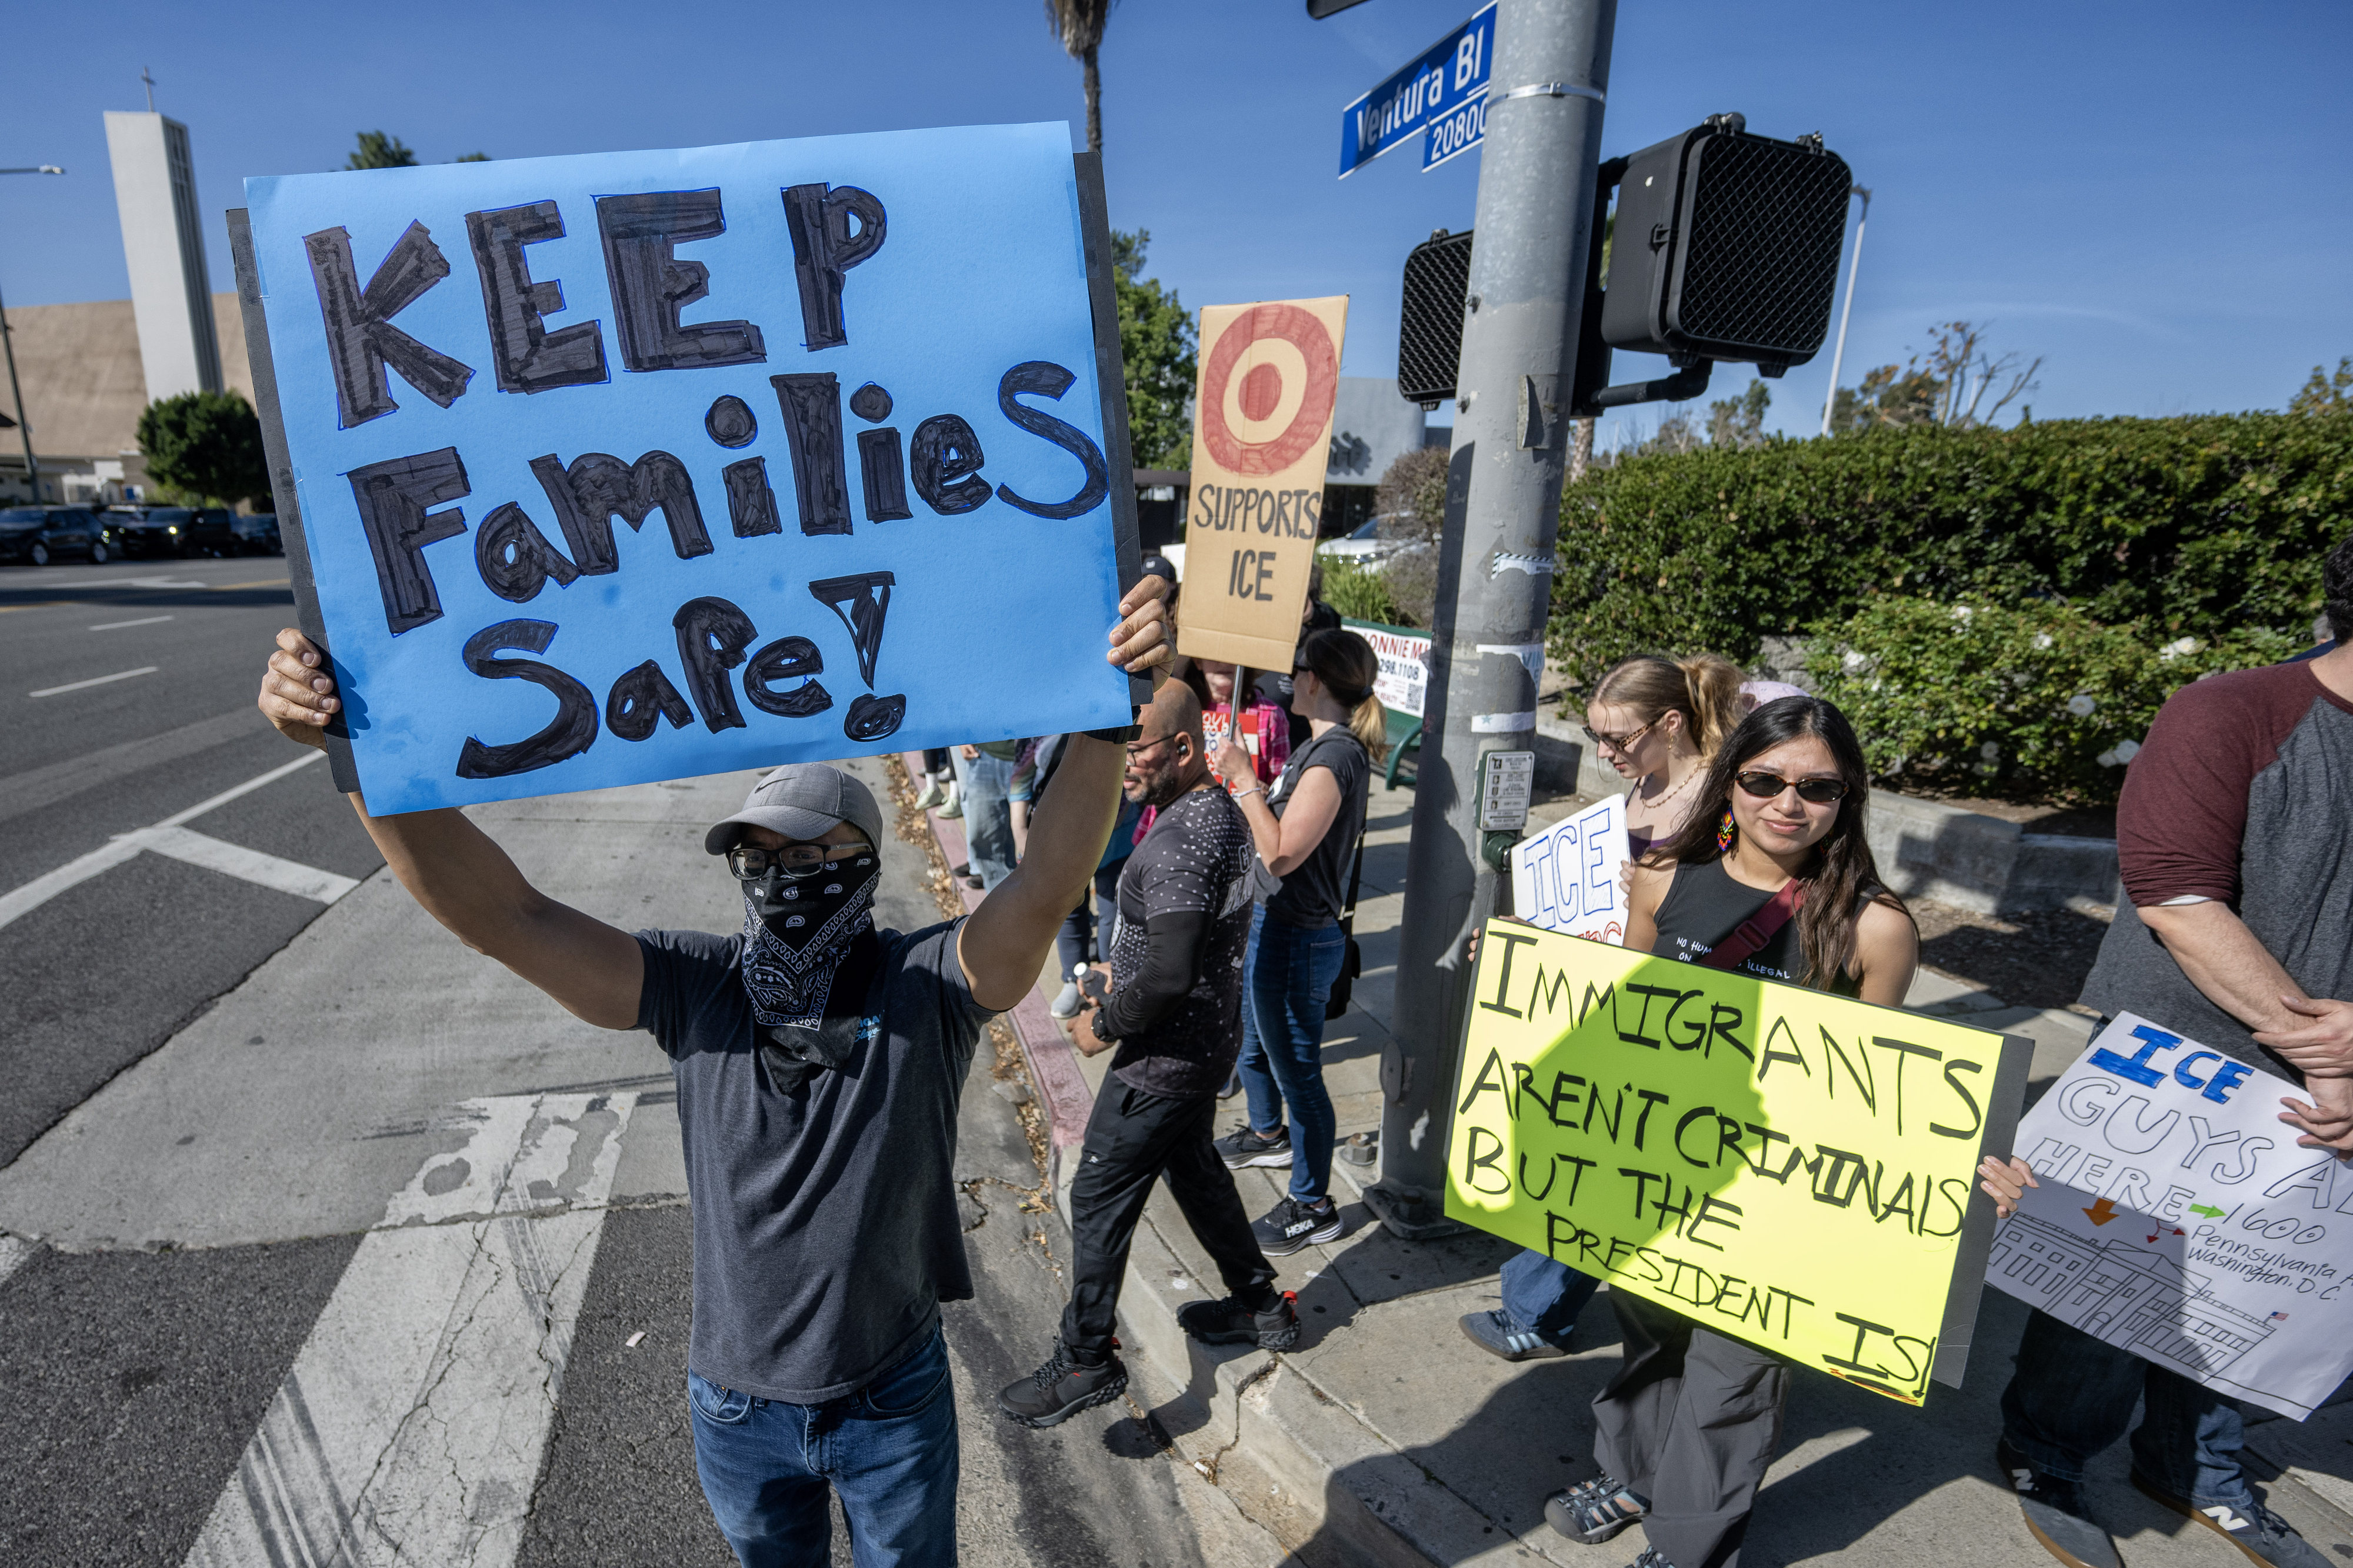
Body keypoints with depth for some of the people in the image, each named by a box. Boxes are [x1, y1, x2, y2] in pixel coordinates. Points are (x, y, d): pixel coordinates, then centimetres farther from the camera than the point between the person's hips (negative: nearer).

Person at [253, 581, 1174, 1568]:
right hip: (738, 1407, 2)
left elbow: (1046, 886, -37)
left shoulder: (925, 987, -21)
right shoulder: (696, 993, -15)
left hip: (895, 1402, -2)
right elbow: (504, 914, -22)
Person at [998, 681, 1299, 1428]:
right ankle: (1261, 1305, 41)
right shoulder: (1217, 808, 3)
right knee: (1193, 1169, 26)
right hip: (1204, 1039, 10)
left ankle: (1086, 1361, 24)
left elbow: (1168, 978, -32)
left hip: (1164, 1058, -10)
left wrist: (1104, 1024, -16)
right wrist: (1124, 979, 12)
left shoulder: (1180, 842, -29)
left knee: (1098, 1199, 6)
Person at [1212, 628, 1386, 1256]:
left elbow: (1281, 855, -27)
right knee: (1254, 1046, 29)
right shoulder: (1321, 745, 6)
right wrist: (1250, 785, 4)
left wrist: (1243, 781, -22)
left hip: (1299, 938, -10)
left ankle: (1313, 1207, 22)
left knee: (1298, 1072, 5)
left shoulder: (1335, 757, -25)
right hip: (1271, 923, 10)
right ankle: (1267, 1135, 54)